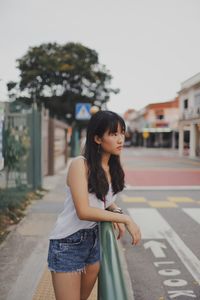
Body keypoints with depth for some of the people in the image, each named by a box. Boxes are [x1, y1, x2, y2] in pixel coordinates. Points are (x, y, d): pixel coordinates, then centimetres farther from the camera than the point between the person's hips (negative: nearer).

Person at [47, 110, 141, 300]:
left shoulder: (113, 167, 1)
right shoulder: (79, 164, -21)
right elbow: (83, 211, -27)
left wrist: (116, 213, -3)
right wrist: (125, 218, -22)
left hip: (93, 240, 7)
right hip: (67, 243, -7)